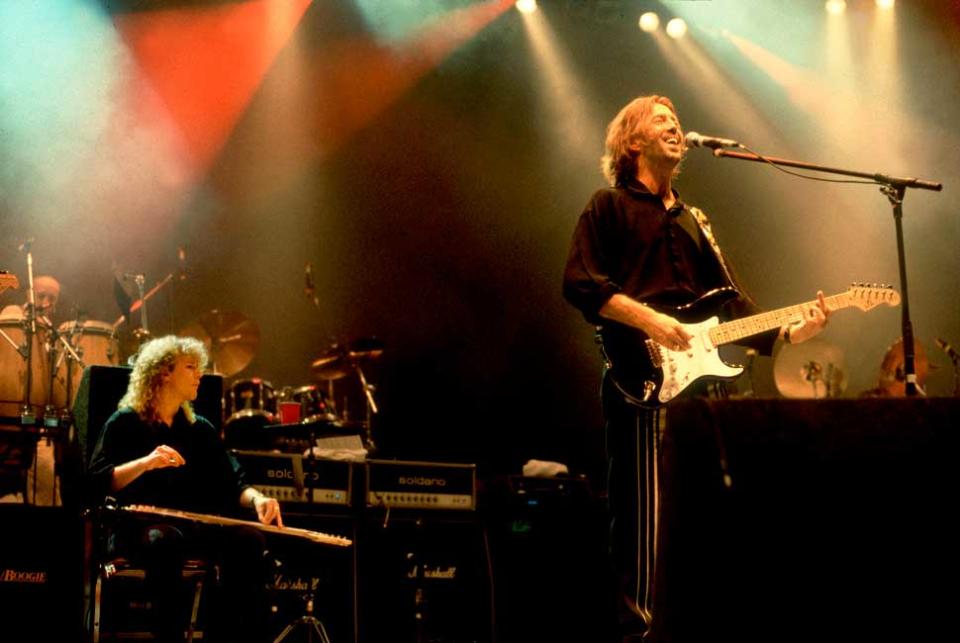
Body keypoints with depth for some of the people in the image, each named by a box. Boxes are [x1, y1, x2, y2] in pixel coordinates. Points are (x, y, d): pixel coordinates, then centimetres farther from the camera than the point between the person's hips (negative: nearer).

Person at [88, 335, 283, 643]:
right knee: (164, 539, -40)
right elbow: (99, 483, -7)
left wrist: (255, 498, -12)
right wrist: (144, 464, -23)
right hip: (135, 526, -5)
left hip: (193, 524, 5)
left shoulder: (200, 430, 19)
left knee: (247, 539, -25)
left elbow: (231, 481, 11)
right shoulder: (125, 424, 5)